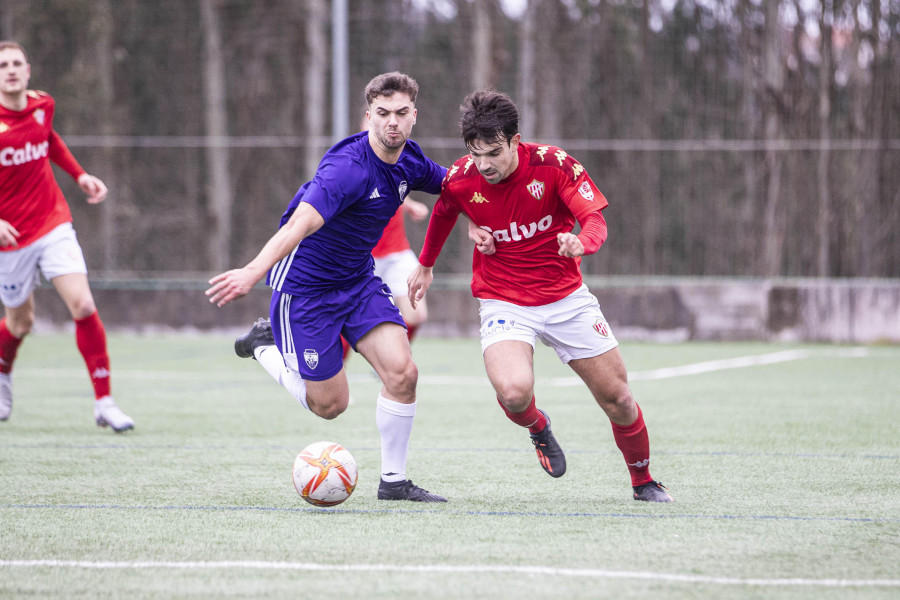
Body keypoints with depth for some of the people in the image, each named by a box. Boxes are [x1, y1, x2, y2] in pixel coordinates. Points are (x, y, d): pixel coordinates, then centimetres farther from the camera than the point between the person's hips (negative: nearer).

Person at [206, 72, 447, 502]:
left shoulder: (409, 160, -4)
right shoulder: (348, 168, -30)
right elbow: (299, 224, -43)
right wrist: (254, 272, -58)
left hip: (358, 279, 7)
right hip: (304, 284, -7)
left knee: (402, 373, -11)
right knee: (330, 403, 0)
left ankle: (393, 481, 5)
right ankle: (264, 346, 26)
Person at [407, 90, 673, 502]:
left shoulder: (553, 165, -16)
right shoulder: (461, 180, -11)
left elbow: (596, 221, -18)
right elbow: (443, 213, 13)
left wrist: (581, 243, -42)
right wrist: (425, 265, 28)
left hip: (567, 298, 1)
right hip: (504, 304, -1)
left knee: (617, 399, 4)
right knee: (514, 393, -29)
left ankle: (643, 482, 31)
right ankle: (538, 427, 9)